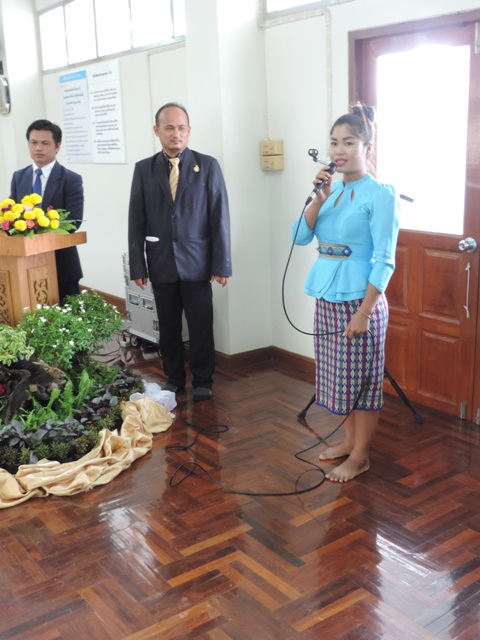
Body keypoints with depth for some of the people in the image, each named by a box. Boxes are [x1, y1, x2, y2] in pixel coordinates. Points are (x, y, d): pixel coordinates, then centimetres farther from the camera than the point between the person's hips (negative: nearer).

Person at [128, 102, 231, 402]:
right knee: (168, 327, 11)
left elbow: (220, 217, -3)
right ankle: (174, 379, 27)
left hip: (197, 263, -2)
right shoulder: (144, 169, 4)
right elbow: (136, 222, 3)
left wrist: (221, 264, -7)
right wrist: (137, 266, -1)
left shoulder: (208, 166, -1)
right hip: (161, 263, 2)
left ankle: (203, 382, 22)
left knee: (201, 326, 5)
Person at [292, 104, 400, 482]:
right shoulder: (332, 189, 9)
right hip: (327, 296, 7)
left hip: (359, 298, -7)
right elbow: (301, 237, 1)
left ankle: (360, 456, 18)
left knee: (362, 378, 5)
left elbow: (384, 261, -15)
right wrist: (319, 198, -11)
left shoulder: (380, 194, -11)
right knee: (339, 375, 16)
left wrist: (364, 312, -19)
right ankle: (350, 440, 34)